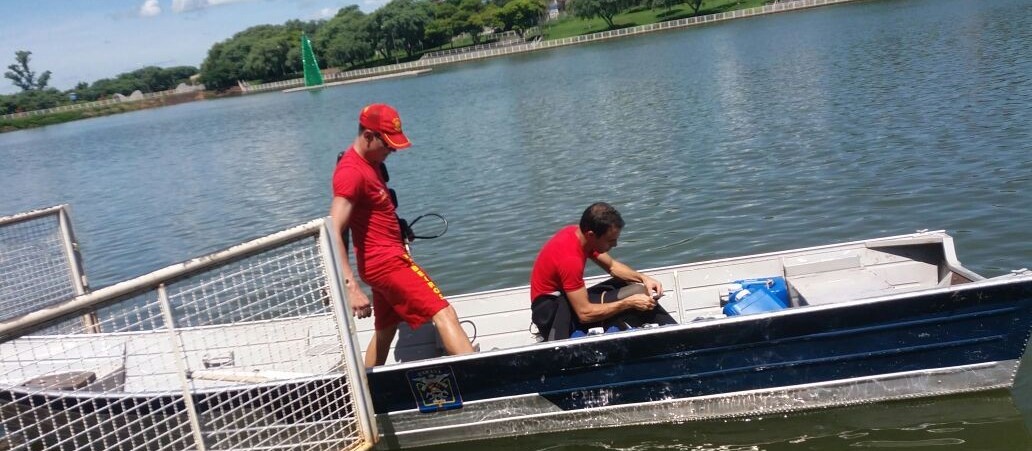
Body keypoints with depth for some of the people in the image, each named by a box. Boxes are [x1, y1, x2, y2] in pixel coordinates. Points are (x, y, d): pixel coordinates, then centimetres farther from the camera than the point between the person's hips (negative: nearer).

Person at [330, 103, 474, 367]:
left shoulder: (370, 162, 11)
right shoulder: (351, 172, -20)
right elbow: (333, 233, -29)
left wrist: (400, 229, 15)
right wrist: (351, 287, -37)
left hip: (386, 260, 10)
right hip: (386, 262, -10)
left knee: (385, 331, 19)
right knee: (444, 314, -16)